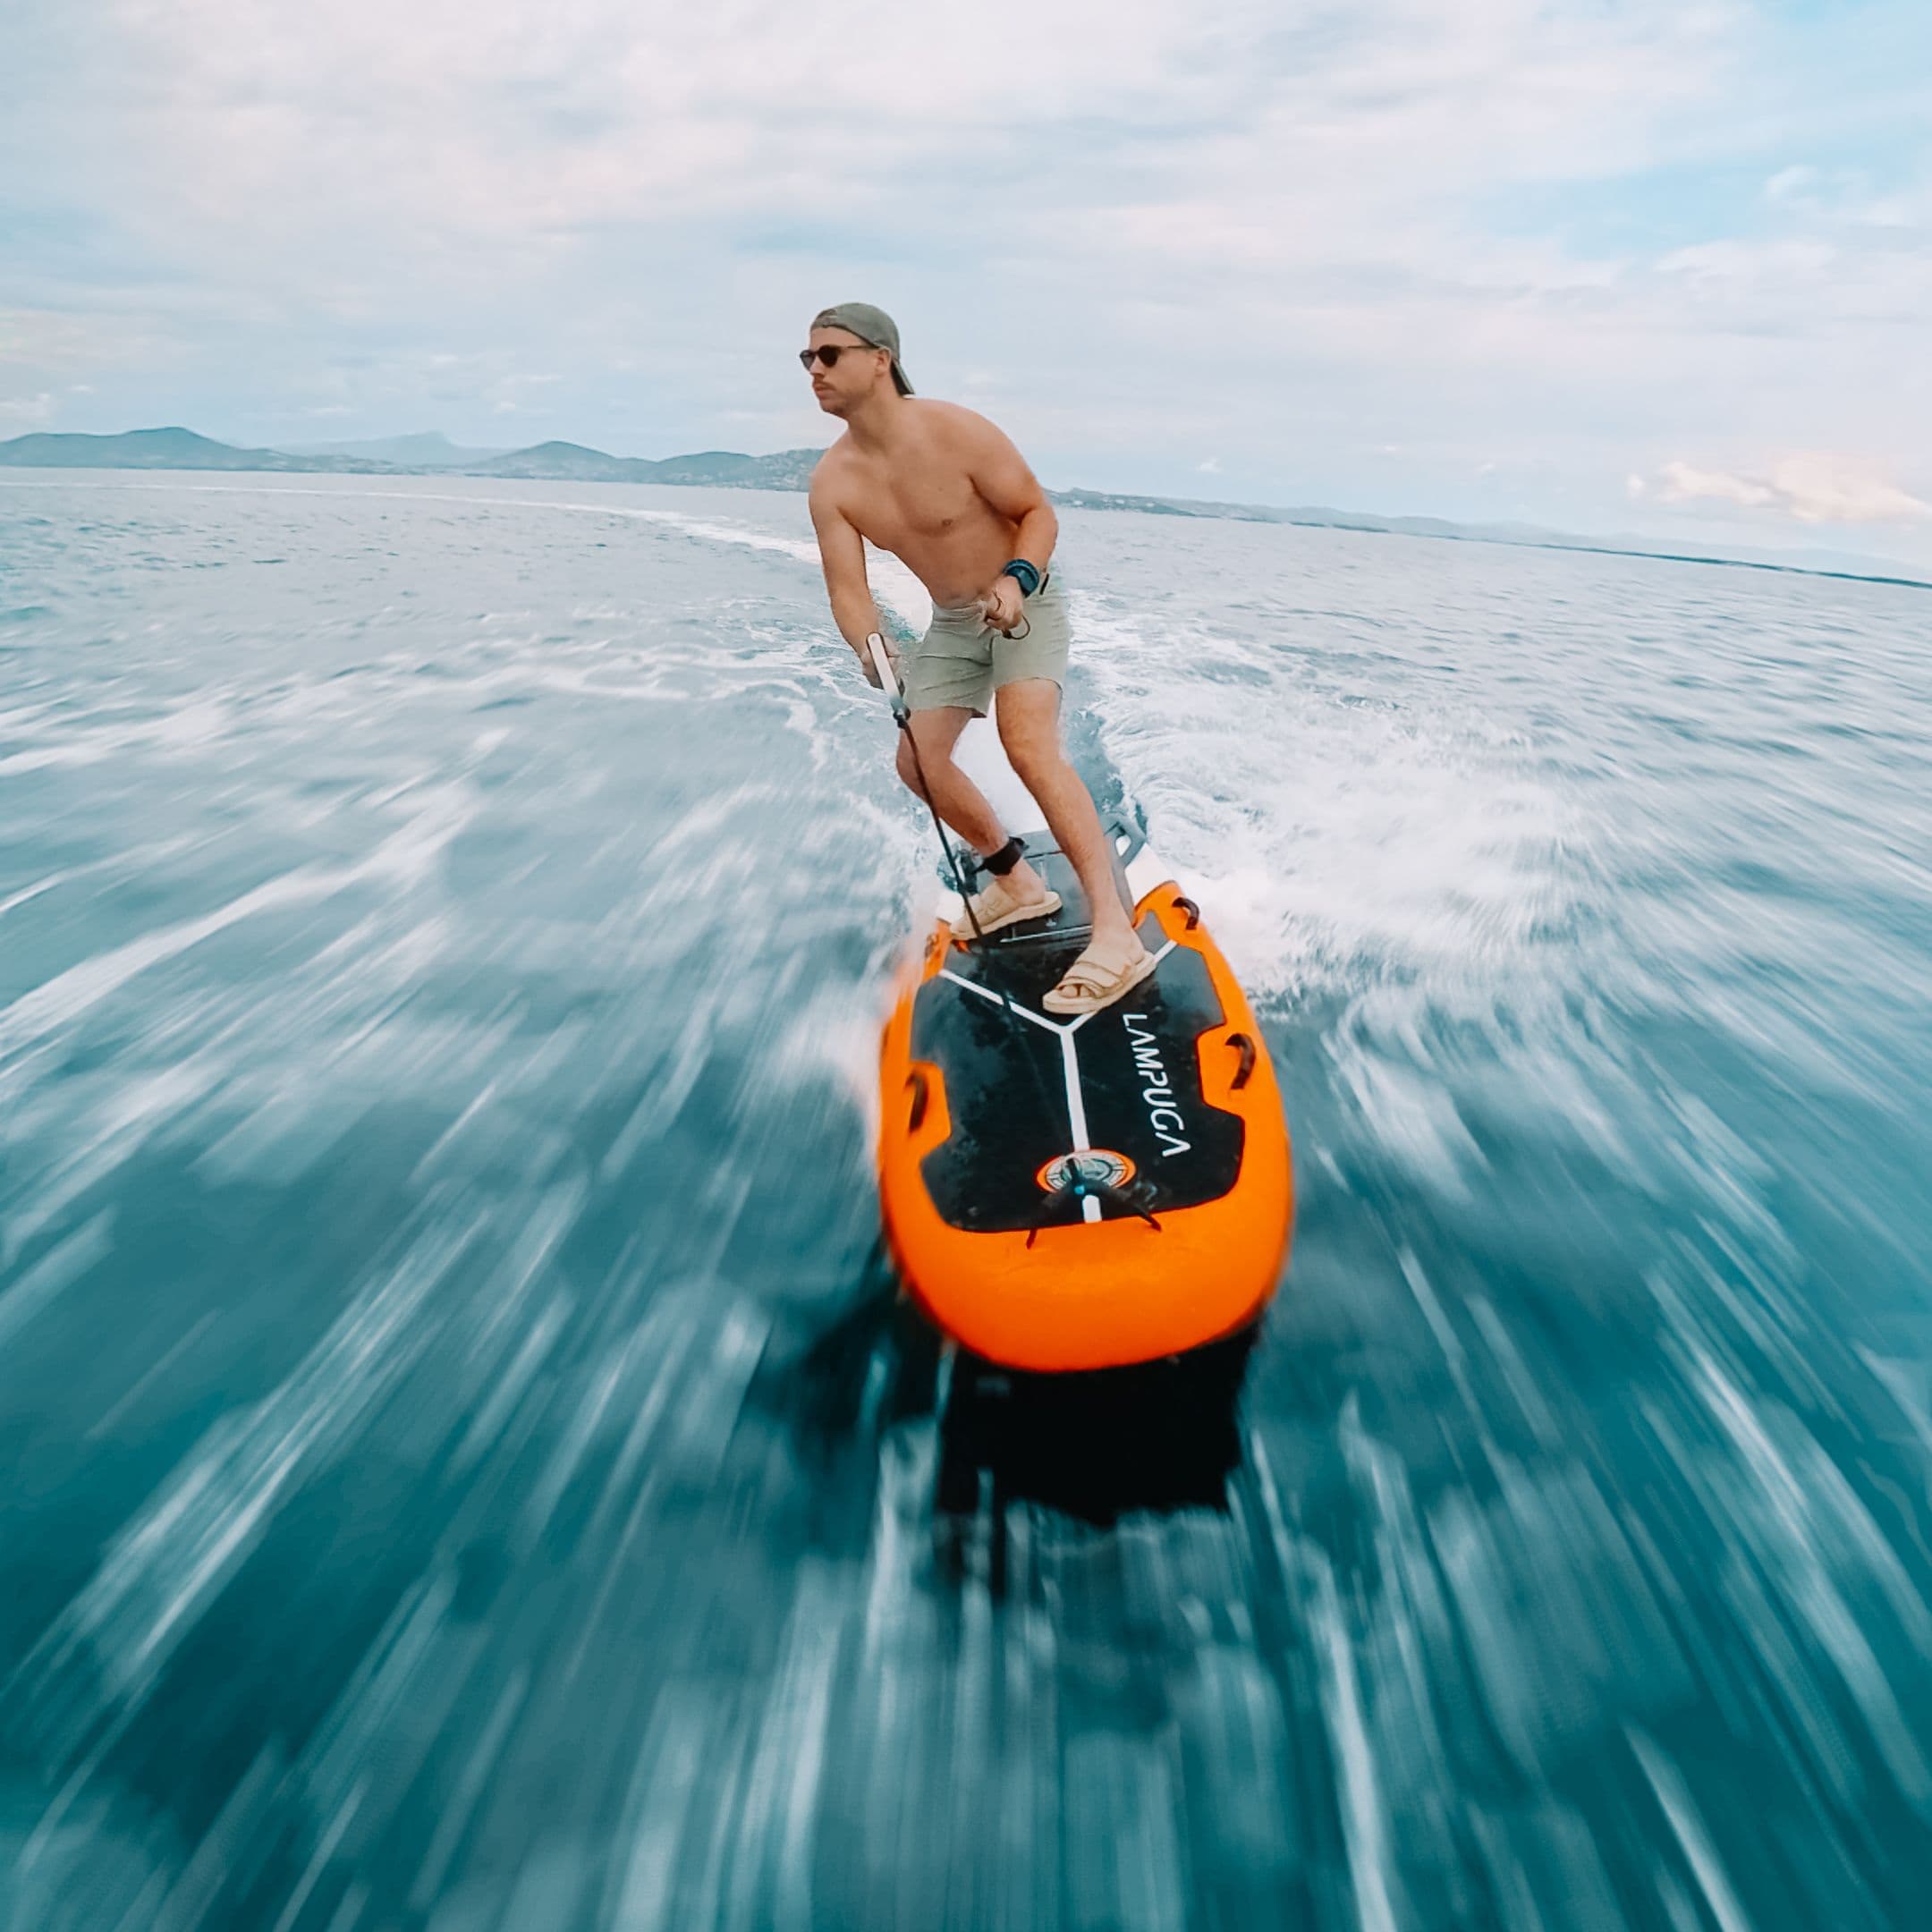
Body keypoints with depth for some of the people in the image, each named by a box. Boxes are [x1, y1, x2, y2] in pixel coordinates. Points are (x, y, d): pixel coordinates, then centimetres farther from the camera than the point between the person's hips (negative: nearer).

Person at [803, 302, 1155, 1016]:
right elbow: (847, 586, -14)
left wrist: (1015, 580, -33)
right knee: (919, 762, 2)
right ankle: (1017, 883, 23)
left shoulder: (957, 433, -22)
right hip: (951, 622, 7)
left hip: (1025, 603, -6)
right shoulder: (832, 482, -10)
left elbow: (1038, 512, -14)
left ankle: (1115, 933, -34)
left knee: (1028, 744, -28)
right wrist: (871, 649, -36)